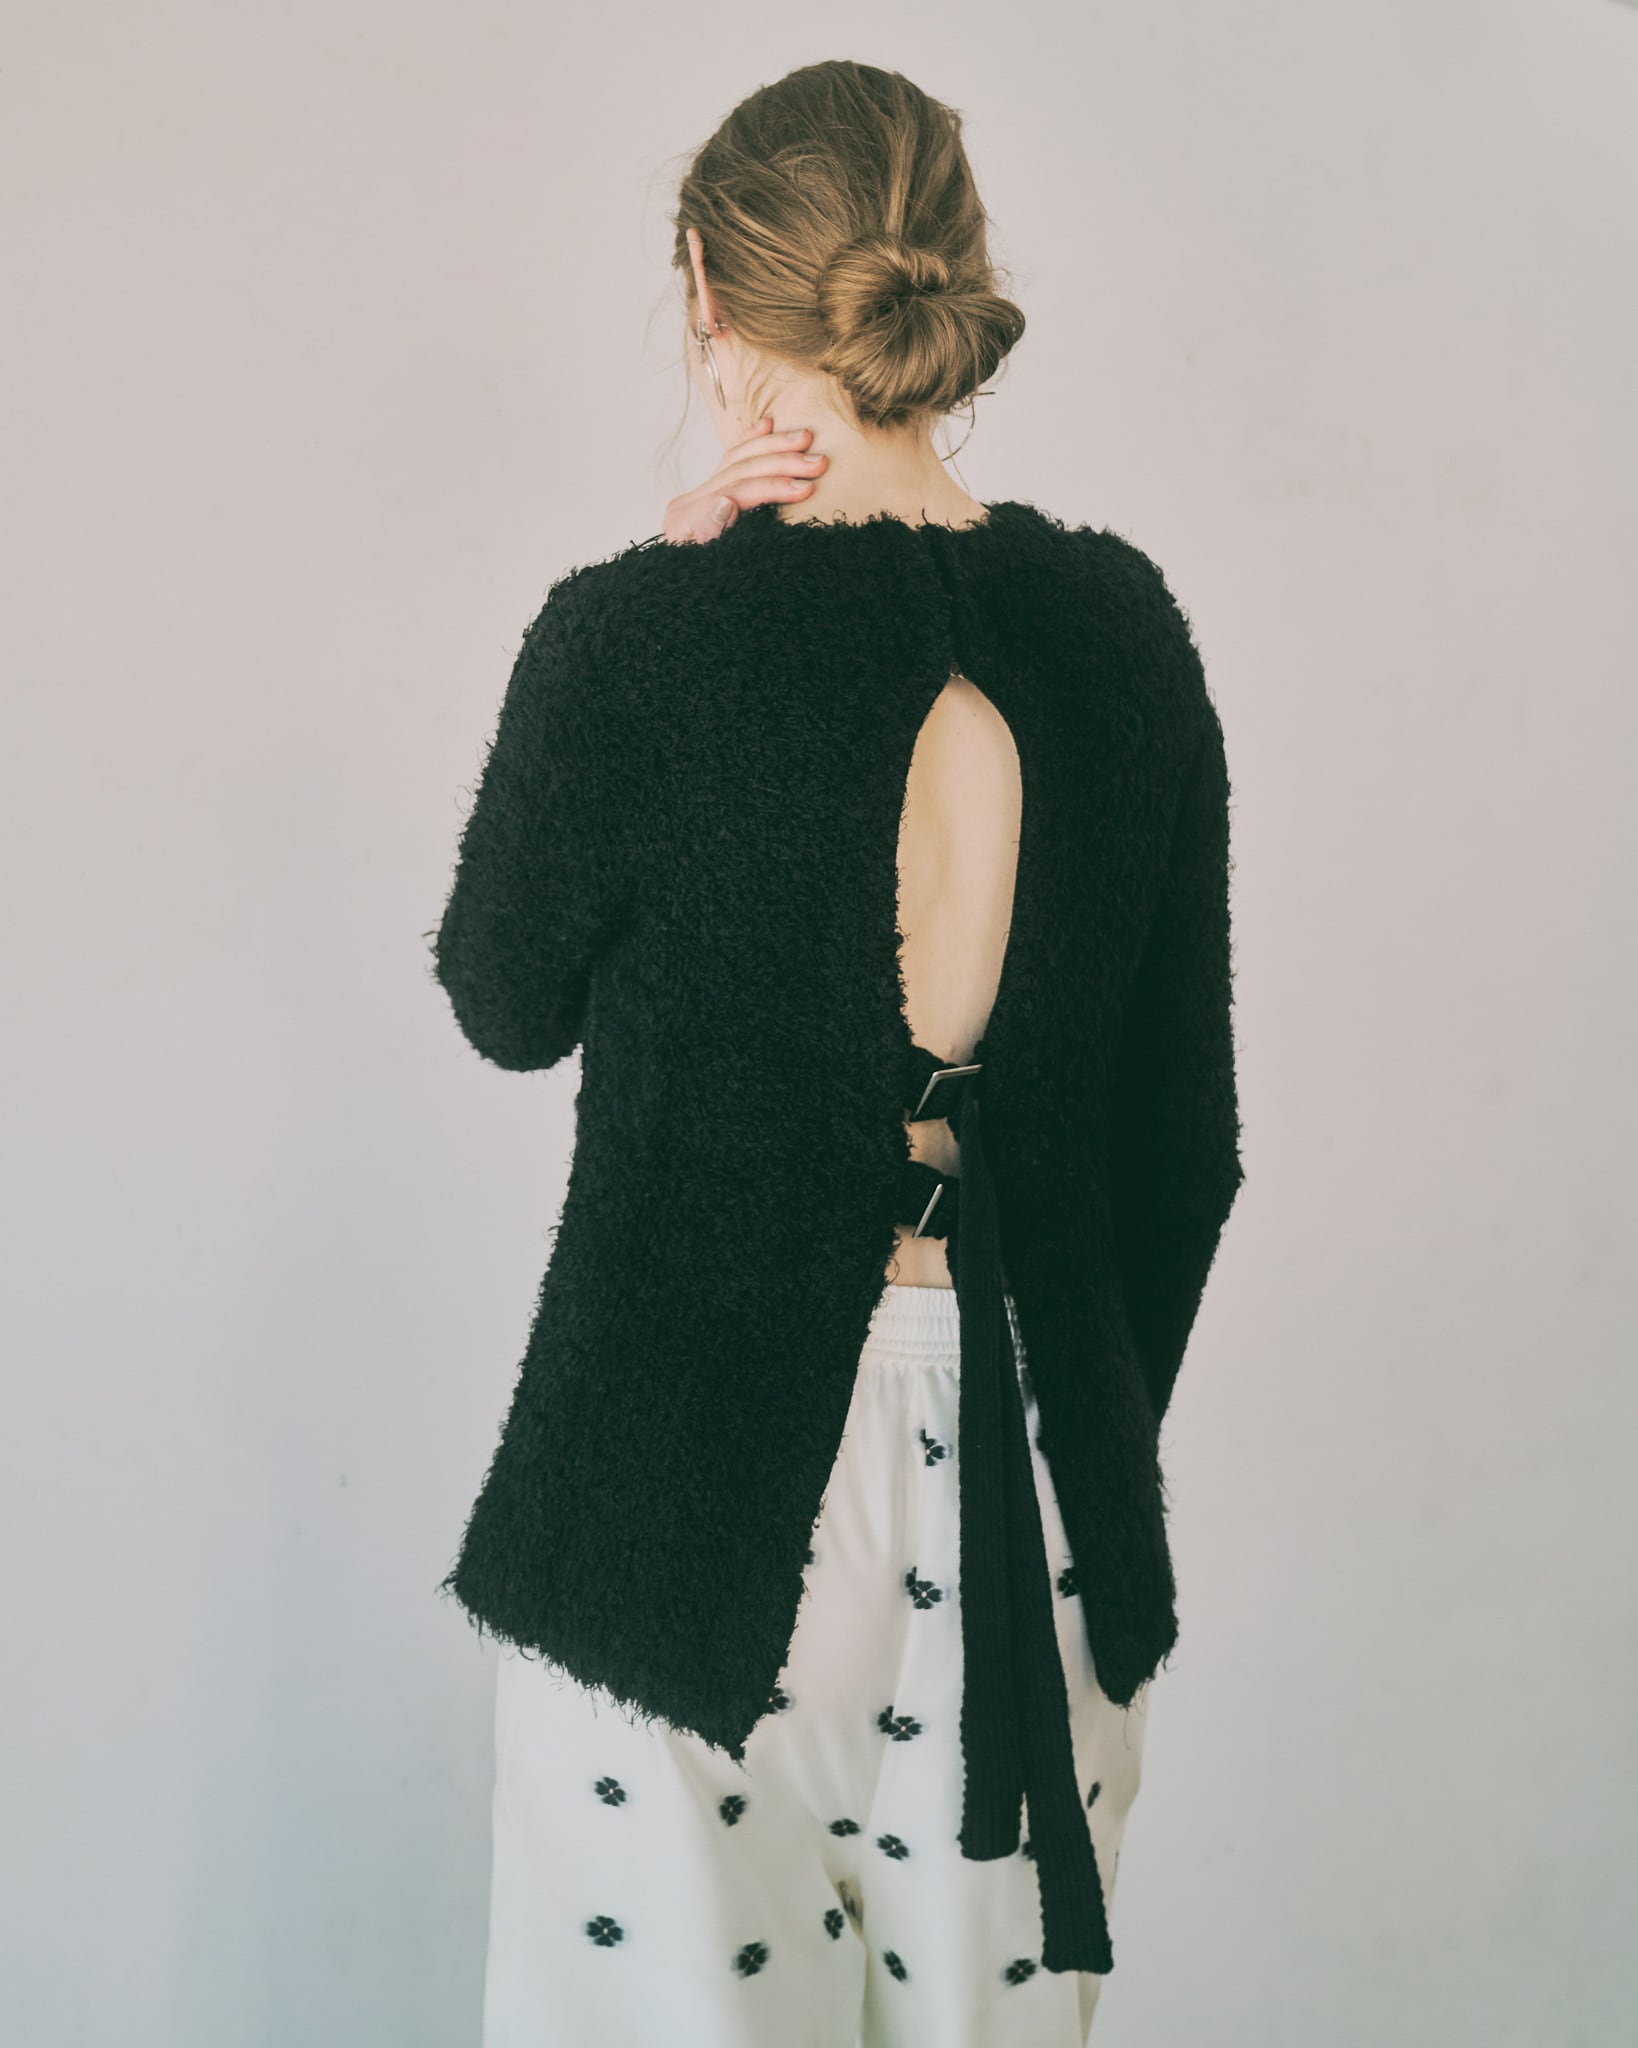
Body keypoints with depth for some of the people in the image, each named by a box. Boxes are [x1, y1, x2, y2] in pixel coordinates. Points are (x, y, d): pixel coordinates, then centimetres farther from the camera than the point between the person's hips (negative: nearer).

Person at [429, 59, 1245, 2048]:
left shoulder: (639, 639, -16)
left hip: (698, 1483, -4)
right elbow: (1184, 1132, 3)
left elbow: (508, 1006, 2)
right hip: (1034, 1476, 4)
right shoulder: (1119, 622, -3)